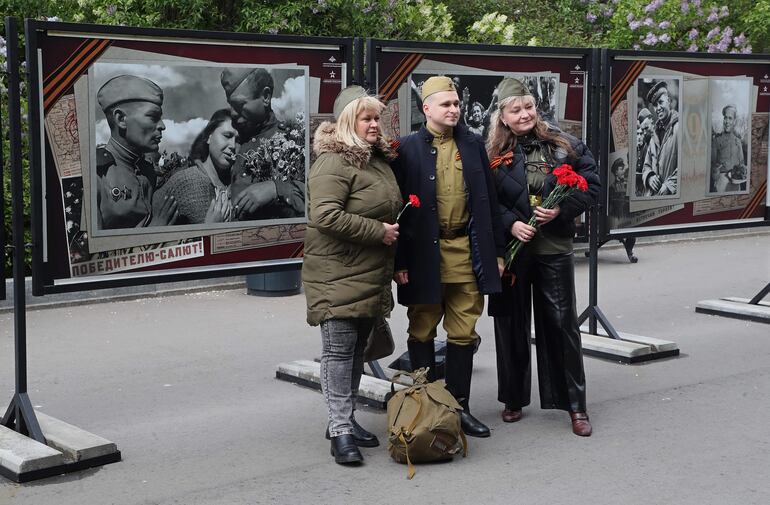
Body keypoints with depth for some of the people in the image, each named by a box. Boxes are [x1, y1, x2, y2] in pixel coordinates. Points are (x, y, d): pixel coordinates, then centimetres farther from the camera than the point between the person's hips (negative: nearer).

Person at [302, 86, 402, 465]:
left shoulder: (379, 160, 15)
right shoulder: (333, 163, -14)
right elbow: (325, 216, -26)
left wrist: (393, 247, 17)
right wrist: (377, 231, -20)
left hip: (371, 276, 9)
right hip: (338, 276, -9)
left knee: (357, 350, 14)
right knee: (339, 350, -7)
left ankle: (345, 419, 23)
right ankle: (341, 430, -4)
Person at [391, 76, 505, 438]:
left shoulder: (473, 145, 8)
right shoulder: (408, 150, -3)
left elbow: (488, 200, 11)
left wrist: (496, 251, 8)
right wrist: (400, 261, -9)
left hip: (467, 253, 3)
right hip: (423, 255, -3)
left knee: (463, 335, 8)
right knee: (422, 334, 8)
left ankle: (459, 407, 17)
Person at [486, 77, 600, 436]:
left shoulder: (563, 146, 1)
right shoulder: (494, 153, 0)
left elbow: (591, 184, 2)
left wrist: (562, 210, -12)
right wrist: (511, 223, -16)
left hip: (554, 248, 0)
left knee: (562, 324, 2)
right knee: (511, 324, 9)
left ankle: (575, 405, 11)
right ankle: (513, 399, 23)